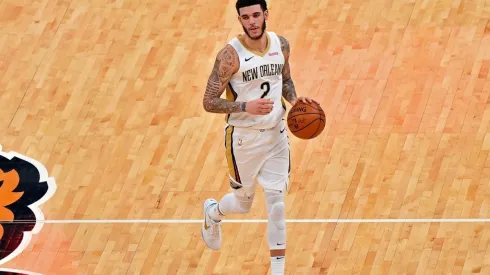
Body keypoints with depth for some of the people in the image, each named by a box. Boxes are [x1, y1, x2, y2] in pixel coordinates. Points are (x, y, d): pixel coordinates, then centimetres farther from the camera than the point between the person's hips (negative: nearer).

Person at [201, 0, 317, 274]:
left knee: (277, 203, 1)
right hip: (244, 138, -3)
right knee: (243, 202, 14)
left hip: (276, 134, 4)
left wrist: (294, 99, -5)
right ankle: (212, 212, 50)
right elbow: (209, 102, -18)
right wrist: (247, 107, -31)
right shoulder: (230, 54, -20)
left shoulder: (281, 45, -3)